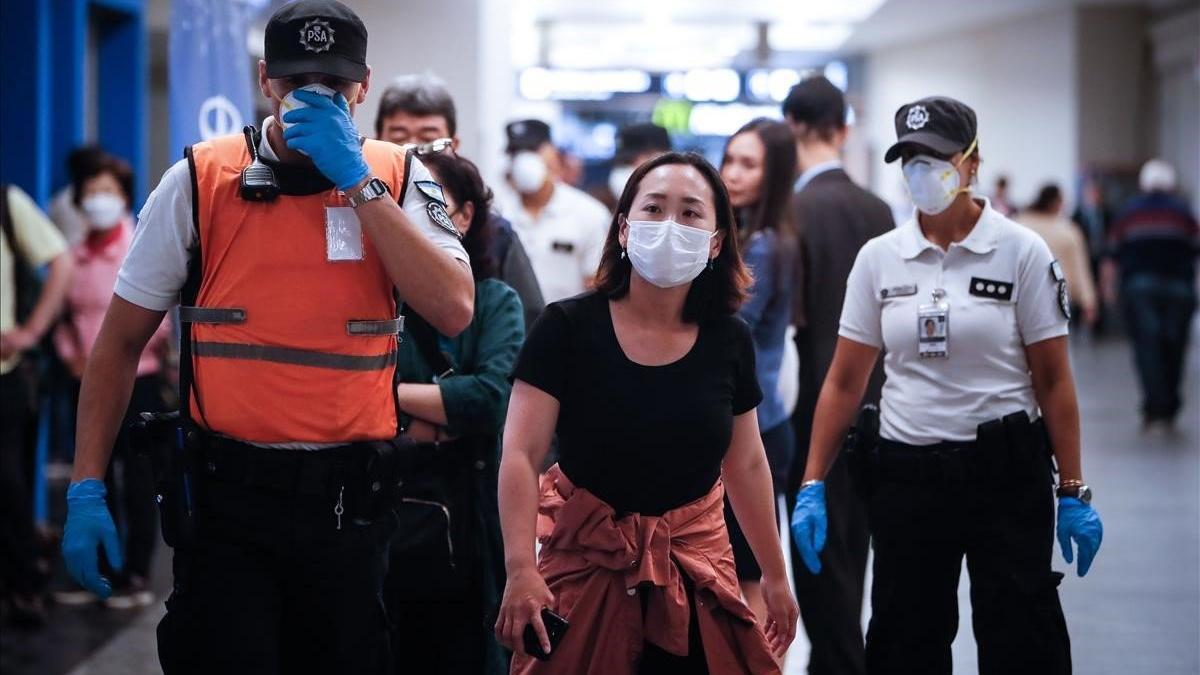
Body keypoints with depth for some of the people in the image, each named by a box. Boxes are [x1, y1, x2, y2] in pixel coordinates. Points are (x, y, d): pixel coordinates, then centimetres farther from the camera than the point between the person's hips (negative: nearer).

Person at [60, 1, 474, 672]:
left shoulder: (397, 180, 2)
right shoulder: (199, 181, -1)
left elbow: (454, 311, -14)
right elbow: (121, 341, 4)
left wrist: (358, 182, -15)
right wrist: (88, 487, -2)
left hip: (348, 498, 2)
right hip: (227, 492, -2)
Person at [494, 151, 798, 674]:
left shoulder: (730, 342, -2)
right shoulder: (567, 329, -12)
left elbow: (747, 465, 9)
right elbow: (521, 455, -15)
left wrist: (774, 575, 13)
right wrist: (520, 569, -26)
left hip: (697, 565, 3)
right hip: (586, 564, -3)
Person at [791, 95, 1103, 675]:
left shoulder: (1021, 252, -4)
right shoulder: (878, 258, 4)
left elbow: (1053, 381, -5)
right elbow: (844, 382, 6)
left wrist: (1073, 492, -7)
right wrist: (813, 485, 0)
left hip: (1005, 474, -3)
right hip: (906, 475, 3)